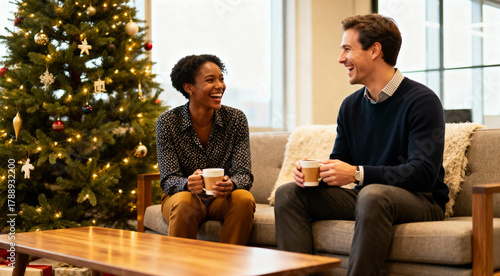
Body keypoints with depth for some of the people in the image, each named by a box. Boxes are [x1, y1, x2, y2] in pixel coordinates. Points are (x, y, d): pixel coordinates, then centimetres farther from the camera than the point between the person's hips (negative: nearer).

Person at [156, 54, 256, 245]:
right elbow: (168, 179, -13)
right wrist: (188, 184, -37)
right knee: (183, 203, -34)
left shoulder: (236, 119, -7)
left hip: (224, 198, 2)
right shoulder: (167, 122, -11)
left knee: (244, 199, -29)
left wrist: (230, 185, -34)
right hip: (182, 194, -1)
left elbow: (244, 174, -10)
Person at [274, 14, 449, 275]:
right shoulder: (350, 106, 10)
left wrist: (358, 174, -28)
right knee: (288, 193, -4)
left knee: (373, 194, -39)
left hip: (421, 201, -7)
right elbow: (339, 162, 13)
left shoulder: (421, 101, -13)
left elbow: (423, 173, -22)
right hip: (365, 198, 7)